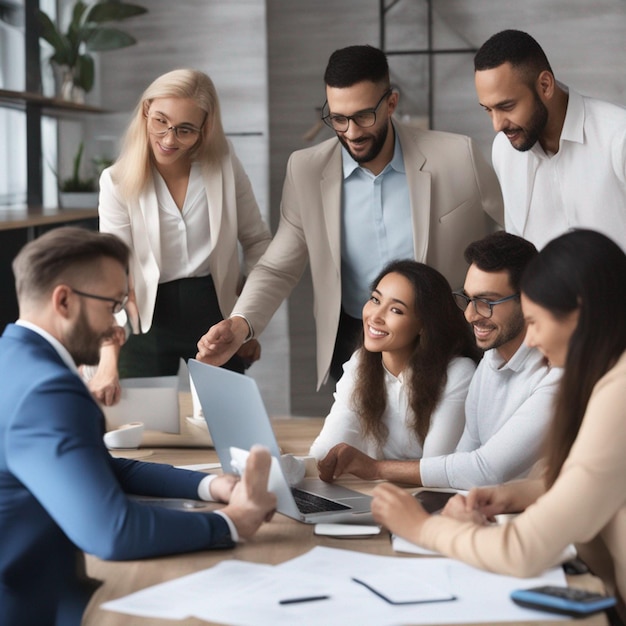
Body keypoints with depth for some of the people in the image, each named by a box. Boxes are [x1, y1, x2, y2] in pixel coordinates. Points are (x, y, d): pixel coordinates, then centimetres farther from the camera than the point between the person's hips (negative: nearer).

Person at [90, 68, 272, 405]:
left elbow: (257, 241, 7)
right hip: (148, 318, -1)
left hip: (215, 311, 1)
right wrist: (109, 361, -27)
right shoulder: (119, 181, -10)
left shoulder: (225, 166, -5)